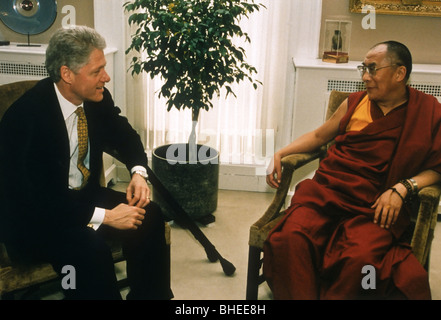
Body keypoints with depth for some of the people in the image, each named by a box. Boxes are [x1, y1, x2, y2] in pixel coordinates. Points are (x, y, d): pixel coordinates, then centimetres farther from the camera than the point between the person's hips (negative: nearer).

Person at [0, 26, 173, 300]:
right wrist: (105, 216, -28)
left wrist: (138, 173, -9)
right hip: (33, 216, -6)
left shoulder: (97, 98, -6)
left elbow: (125, 136, 11)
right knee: (91, 249, -32)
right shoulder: (27, 116, -26)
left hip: (83, 195, 7)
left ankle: (149, 294, 4)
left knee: (149, 216, -12)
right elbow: (39, 199, -28)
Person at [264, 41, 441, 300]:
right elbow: (319, 135, 27)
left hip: (376, 205, -2)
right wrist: (281, 154, 15)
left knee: (360, 256, -34)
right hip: (327, 191, 3)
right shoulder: (355, 103, 15)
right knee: (290, 237, -28)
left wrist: (403, 188, -9)